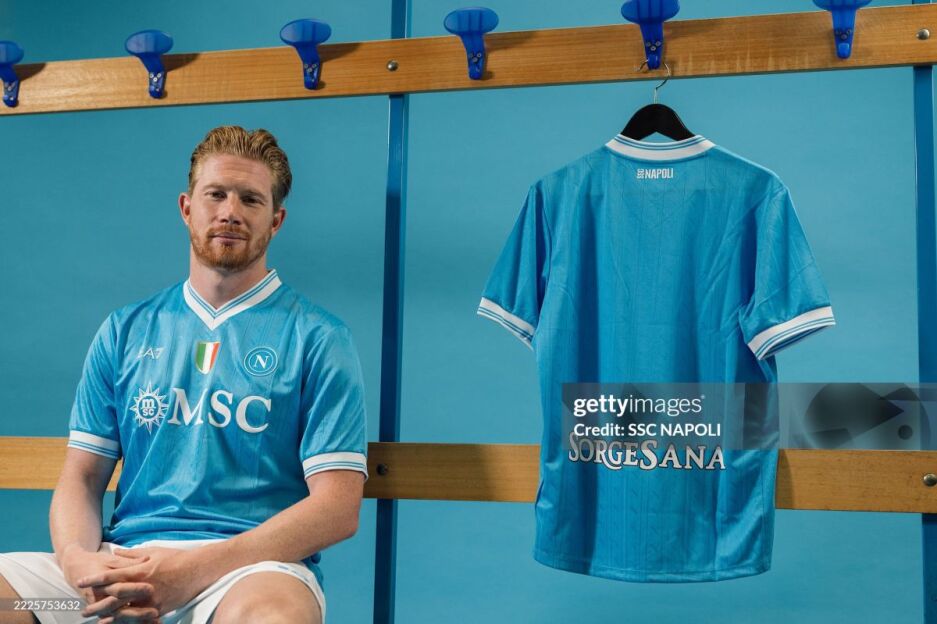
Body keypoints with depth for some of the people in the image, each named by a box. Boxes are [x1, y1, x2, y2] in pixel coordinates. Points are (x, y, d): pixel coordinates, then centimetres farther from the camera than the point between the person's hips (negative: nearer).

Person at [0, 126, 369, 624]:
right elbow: (81, 476, 17)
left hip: (254, 566, -3)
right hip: (122, 561, 4)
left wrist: (193, 569, -15)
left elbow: (338, 507, -3)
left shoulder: (318, 339, 5)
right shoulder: (124, 331, 18)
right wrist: (77, 558, -8)